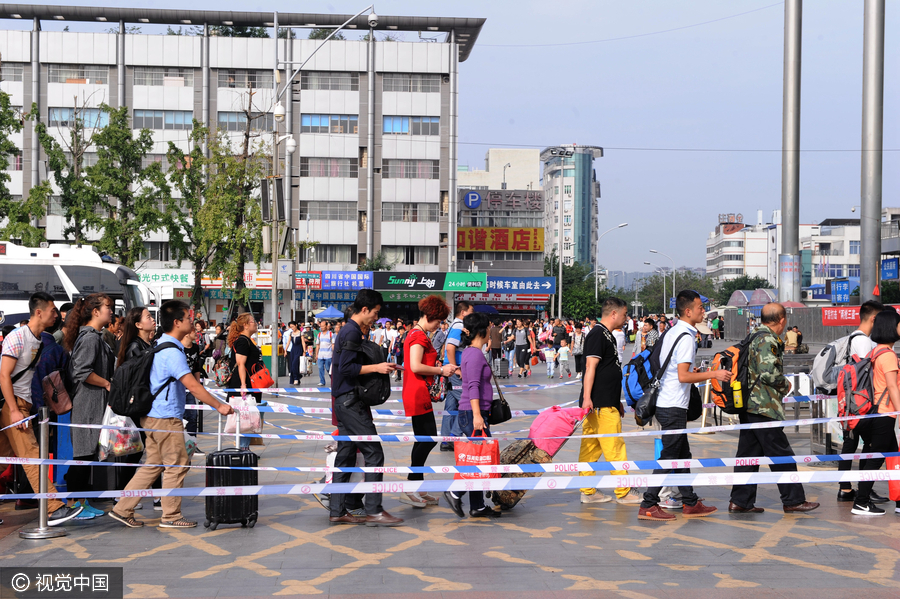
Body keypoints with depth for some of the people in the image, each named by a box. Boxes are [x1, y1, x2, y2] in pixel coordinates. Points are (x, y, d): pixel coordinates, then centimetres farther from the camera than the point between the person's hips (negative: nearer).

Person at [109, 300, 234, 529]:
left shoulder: (161, 345, 12)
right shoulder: (172, 351, -18)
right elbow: (192, 385, -22)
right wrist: (219, 405, -18)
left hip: (153, 415, 10)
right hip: (166, 417, -10)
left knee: (154, 465, 14)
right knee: (177, 465, 0)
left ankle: (122, 509, 14)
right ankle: (171, 516, 8)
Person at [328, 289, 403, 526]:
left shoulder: (348, 330, 18)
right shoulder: (352, 332, -13)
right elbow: (346, 368, -21)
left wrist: (377, 367, 18)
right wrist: (376, 367, -18)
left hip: (345, 402, 11)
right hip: (350, 401, -11)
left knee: (346, 456, 11)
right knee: (374, 453, -9)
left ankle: (337, 511, 13)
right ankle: (373, 510, -7)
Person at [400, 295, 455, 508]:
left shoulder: (416, 334, 18)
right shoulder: (419, 336, -14)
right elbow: (415, 366, -23)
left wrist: (441, 370, 13)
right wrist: (440, 370, -13)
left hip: (418, 394, 11)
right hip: (418, 394, -11)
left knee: (423, 440, 12)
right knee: (428, 439, -9)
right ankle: (409, 490, -6)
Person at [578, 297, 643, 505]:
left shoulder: (607, 335, 20)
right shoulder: (598, 334, -11)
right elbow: (590, 366, -19)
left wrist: (617, 401, 28)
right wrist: (587, 398, -26)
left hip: (607, 403, 10)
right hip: (600, 404, -10)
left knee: (592, 448, 9)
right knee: (615, 447, -4)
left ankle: (588, 492, 12)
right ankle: (623, 493, 2)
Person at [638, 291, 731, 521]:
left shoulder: (671, 332, 13)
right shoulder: (686, 337, -16)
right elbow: (683, 376, -22)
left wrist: (699, 374, 30)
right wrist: (714, 374, -15)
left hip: (665, 403, 10)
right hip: (674, 406, -10)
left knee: (683, 455, 15)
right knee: (669, 457, -5)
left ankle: (690, 503, 21)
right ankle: (648, 506, -2)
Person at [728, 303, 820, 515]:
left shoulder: (754, 337, 16)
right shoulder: (767, 340, -15)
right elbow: (769, 372, -23)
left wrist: (780, 384, 21)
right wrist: (785, 385, -5)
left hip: (748, 406, 10)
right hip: (763, 408, -10)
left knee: (748, 453, 10)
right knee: (781, 455, -1)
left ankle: (740, 501, 12)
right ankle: (793, 500, 7)